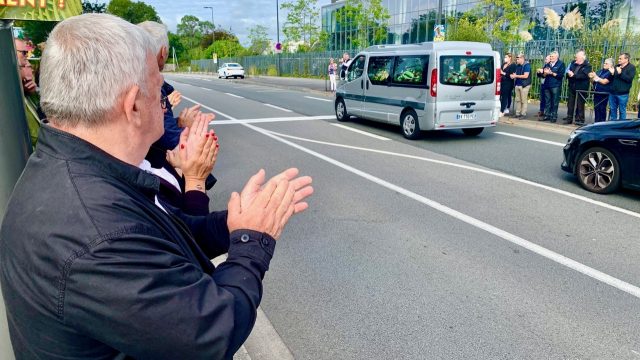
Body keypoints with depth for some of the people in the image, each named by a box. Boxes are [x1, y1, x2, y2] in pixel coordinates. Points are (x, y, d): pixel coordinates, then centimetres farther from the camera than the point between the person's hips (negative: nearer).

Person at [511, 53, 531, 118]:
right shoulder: (517, 65, 12)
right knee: (518, 100, 8)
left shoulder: (527, 65, -10)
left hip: (524, 85, -7)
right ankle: (517, 113, 12)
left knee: (524, 100, -3)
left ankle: (523, 114, 1)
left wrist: (516, 76, -14)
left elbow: (525, 76, -17)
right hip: (517, 84, 7)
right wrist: (513, 75, -2)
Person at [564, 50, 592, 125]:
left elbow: (584, 75, -19)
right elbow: (568, 72, 11)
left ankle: (579, 120, 3)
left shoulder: (587, 66, -5)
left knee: (580, 104, -2)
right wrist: (569, 74, -13)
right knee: (570, 104, 10)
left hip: (581, 88, -6)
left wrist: (573, 75, -21)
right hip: (572, 87, 6)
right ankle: (569, 118, 17)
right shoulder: (573, 63, 12)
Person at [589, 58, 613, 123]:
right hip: (596, 93, 7)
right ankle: (596, 122, 15)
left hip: (604, 94, -7)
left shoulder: (610, 73, -7)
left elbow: (604, 82, -17)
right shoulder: (600, 71, 16)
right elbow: (593, 81, 19)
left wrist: (596, 76, -14)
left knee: (602, 109, -5)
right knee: (596, 108, 9)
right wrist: (592, 77, -2)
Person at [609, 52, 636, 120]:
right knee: (612, 110, 12)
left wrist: (620, 73, -22)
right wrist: (612, 73, -5)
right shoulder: (617, 67, 14)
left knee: (622, 111, 1)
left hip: (622, 94, -6)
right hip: (613, 92, 6)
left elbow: (629, 78, -17)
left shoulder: (631, 67, -4)